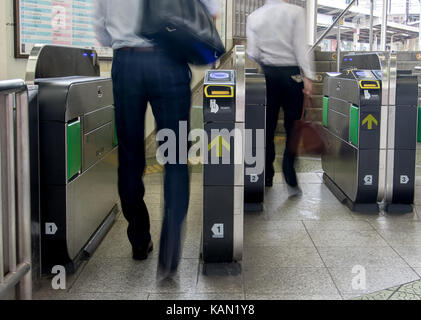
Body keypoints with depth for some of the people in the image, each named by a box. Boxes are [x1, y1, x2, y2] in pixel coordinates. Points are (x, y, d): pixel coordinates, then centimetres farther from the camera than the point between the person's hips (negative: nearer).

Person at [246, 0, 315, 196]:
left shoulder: (254, 17, 3)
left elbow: (252, 53, 0)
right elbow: (300, 47, -10)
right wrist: (308, 76, -9)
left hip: (267, 73, 2)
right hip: (291, 73, -2)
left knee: (267, 128, 11)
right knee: (293, 128, 3)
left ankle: (267, 176, 18)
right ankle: (291, 180, -4)